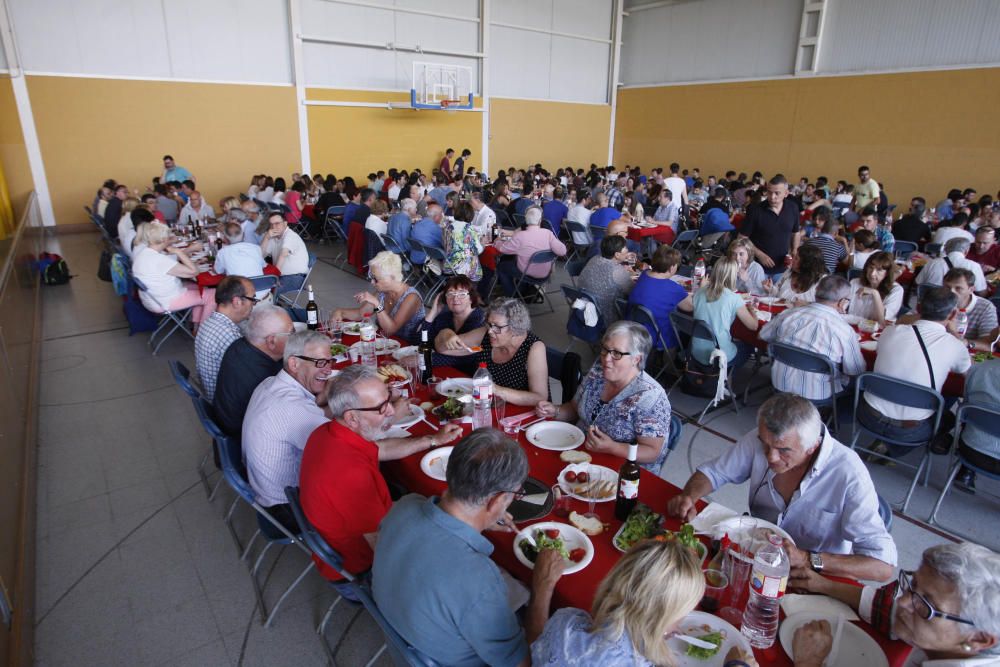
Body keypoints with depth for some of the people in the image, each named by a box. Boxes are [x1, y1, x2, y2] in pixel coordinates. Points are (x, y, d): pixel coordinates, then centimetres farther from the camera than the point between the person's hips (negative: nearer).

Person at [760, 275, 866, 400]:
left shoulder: (788, 313, -6)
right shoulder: (845, 330, -17)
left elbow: (763, 336, 11)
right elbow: (857, 372, -7)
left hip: (780, 385, 4)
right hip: (816, 395, -4)